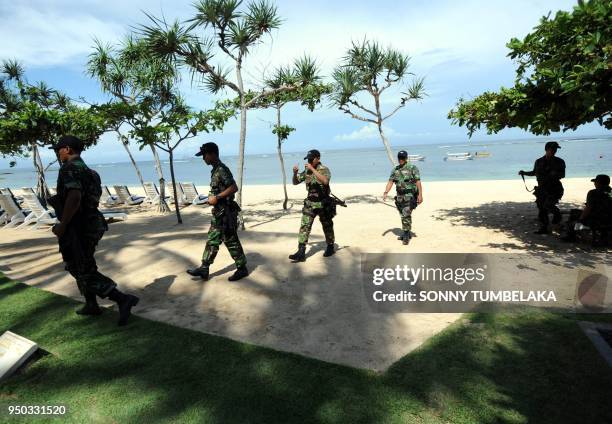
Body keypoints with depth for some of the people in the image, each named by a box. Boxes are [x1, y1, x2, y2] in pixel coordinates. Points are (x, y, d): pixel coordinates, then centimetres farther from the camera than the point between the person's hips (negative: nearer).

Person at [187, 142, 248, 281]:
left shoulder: (222, 169, -17)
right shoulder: (215, 170, 13)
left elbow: (234, 188, -25)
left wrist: (216, 197, -21)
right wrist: (212, 198, 11)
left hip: (226, 212, -10)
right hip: (219, 212, 10)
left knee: (231, 241, 0)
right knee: (212, 240, 12)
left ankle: (242, 269, 13)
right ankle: (204, 269, 19)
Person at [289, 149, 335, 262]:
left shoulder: (324, 169, -10)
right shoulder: (306, 171, 5)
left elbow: (325, 181, -31)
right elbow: (295, 182, 11)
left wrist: (313, 169, -31)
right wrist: (295, 173, -9)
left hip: (323, 203, -4)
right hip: (310, 203, 4)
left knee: (327, 226, 12)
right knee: (304, 226, -8)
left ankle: (330, 247, 32)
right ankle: (301, 252, -10)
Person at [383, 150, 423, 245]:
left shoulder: (412, 168, -6)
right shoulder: (395, 170, 11)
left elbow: (418, 182, -11)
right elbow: (390, 182, 6)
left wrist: (420, 195, -18)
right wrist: (385, 193, -8)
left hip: (409, 196, -6)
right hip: (399, 196, 6)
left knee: (406, 216, -12)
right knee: (403, 216, 13)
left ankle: (406, 235, -6)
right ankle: (407, 233, 26)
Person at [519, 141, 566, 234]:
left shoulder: (559, 162, 1)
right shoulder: (539, 161, 8)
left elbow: (563, 175, 1)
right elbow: (534, 172, 20)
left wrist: (556, 174, -20)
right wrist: (524, 173, 6)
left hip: (554, 189, -3)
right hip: (542, 189, 3)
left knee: (548, 205, -20)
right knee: (541, 209, 3)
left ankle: (557, 214, 15)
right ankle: (543, 228, 12)